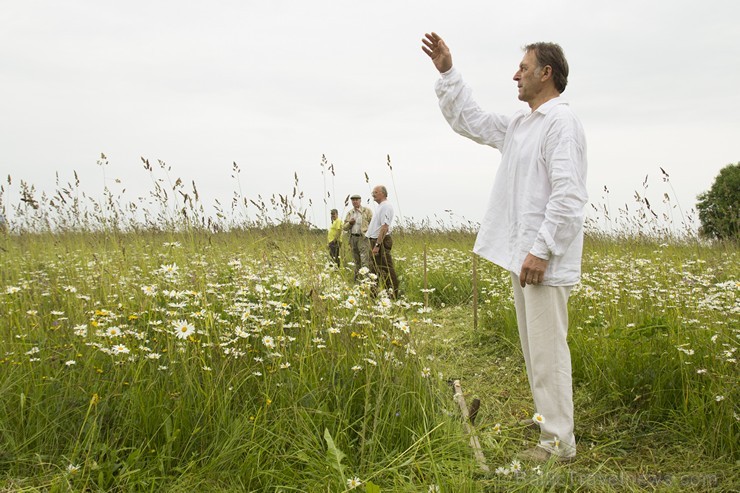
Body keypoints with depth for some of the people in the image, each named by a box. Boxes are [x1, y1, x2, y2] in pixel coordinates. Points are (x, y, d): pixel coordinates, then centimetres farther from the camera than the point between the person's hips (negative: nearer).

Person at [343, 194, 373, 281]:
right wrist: (350, 223, -4)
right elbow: (345, 227, 16)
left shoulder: (367, 211, 1)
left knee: (365, 260, -14)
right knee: (356, 260, 10)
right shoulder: (349, 213, 15)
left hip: (363, 238, -5)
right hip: (353, 238, 5)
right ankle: (357, 279, 17)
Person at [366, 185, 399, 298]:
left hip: (381, 241, -11)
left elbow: (384, 227, -22)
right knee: (374, 268, 16)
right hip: (376, 240, 11)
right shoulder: (380, 206, 18)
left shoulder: (386, 206, -14)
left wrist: (377, 245, -26)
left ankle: (393, 295, -5)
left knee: (385, 269, -9)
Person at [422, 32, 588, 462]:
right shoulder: (519, 125, 16)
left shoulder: (562, 122, -13)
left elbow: (567, 195, -21)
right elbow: (470, 121, 25)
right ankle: (550, 422, 31)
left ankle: (559, 442, 6)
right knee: (535, 348, 17)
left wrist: (541, 251, -24)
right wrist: (448, 73, 18)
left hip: (545, 260, -10)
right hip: (523, 255, 10)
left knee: (548, 350, -5)